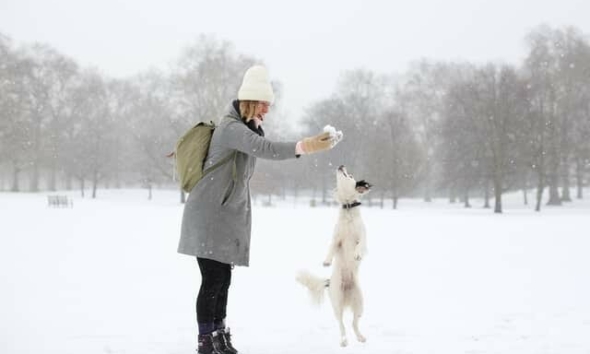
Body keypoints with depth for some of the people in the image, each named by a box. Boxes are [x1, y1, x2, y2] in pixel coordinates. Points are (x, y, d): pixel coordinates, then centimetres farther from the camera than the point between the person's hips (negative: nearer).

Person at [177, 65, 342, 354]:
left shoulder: (246, 128, 14)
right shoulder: (231, 128, -20)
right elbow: (265, 149, -36)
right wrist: (304, 146, -47)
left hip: (228, 215, 9)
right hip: (209, 214, -9)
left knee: (223, 280, 7)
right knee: (212, 279, -10)